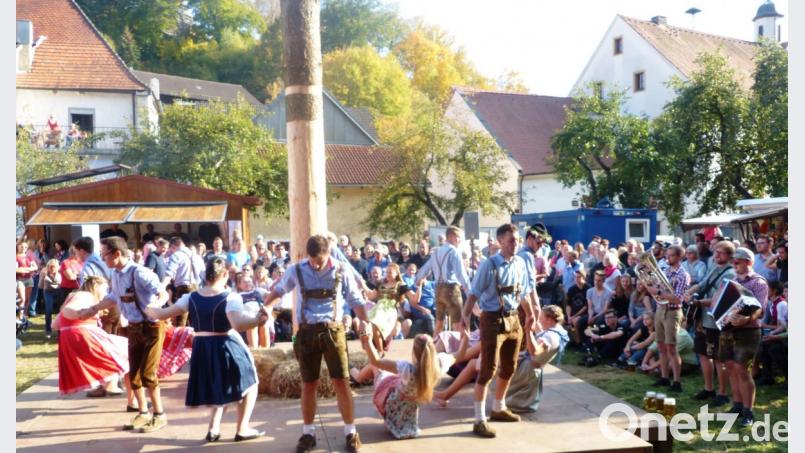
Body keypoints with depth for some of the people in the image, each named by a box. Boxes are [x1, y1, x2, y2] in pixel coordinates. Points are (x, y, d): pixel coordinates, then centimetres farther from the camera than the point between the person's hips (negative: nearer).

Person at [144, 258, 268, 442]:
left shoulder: (191, 297, 0)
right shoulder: (230, 297, -15)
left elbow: (162, 314, 4)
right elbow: (238, 324, -32)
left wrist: (146, 309, 21)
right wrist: (257, 320, -43)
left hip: (202, 349, 6)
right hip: (227, 348, -5)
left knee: (219, 387, 28)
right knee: (249, 384, 14)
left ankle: (213, 429, 21)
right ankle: (242, 430, 11)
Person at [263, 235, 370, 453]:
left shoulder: (341, 271, -4)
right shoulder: (296, 270, -1)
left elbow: (355, 299, 4)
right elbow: (280, 289, 16)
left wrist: (364, 321, -11)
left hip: (332, 330, -1)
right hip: (307, 332, 1)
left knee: (341, 382, -1)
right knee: (308, 385, 8)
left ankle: (351, 432, 11)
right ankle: (308, 433, 21)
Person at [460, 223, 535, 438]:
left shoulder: (520, 263, 5)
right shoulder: (489, 265, -14)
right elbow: (475, 293, -15)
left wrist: (530, 314, 23)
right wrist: (465, 315, -26)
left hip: (513, 319, 7)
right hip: (493, 320, -7)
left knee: (509, 368, 18)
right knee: (488, 369, -7)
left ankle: (498, 409, 37)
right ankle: (479, 420, -1)